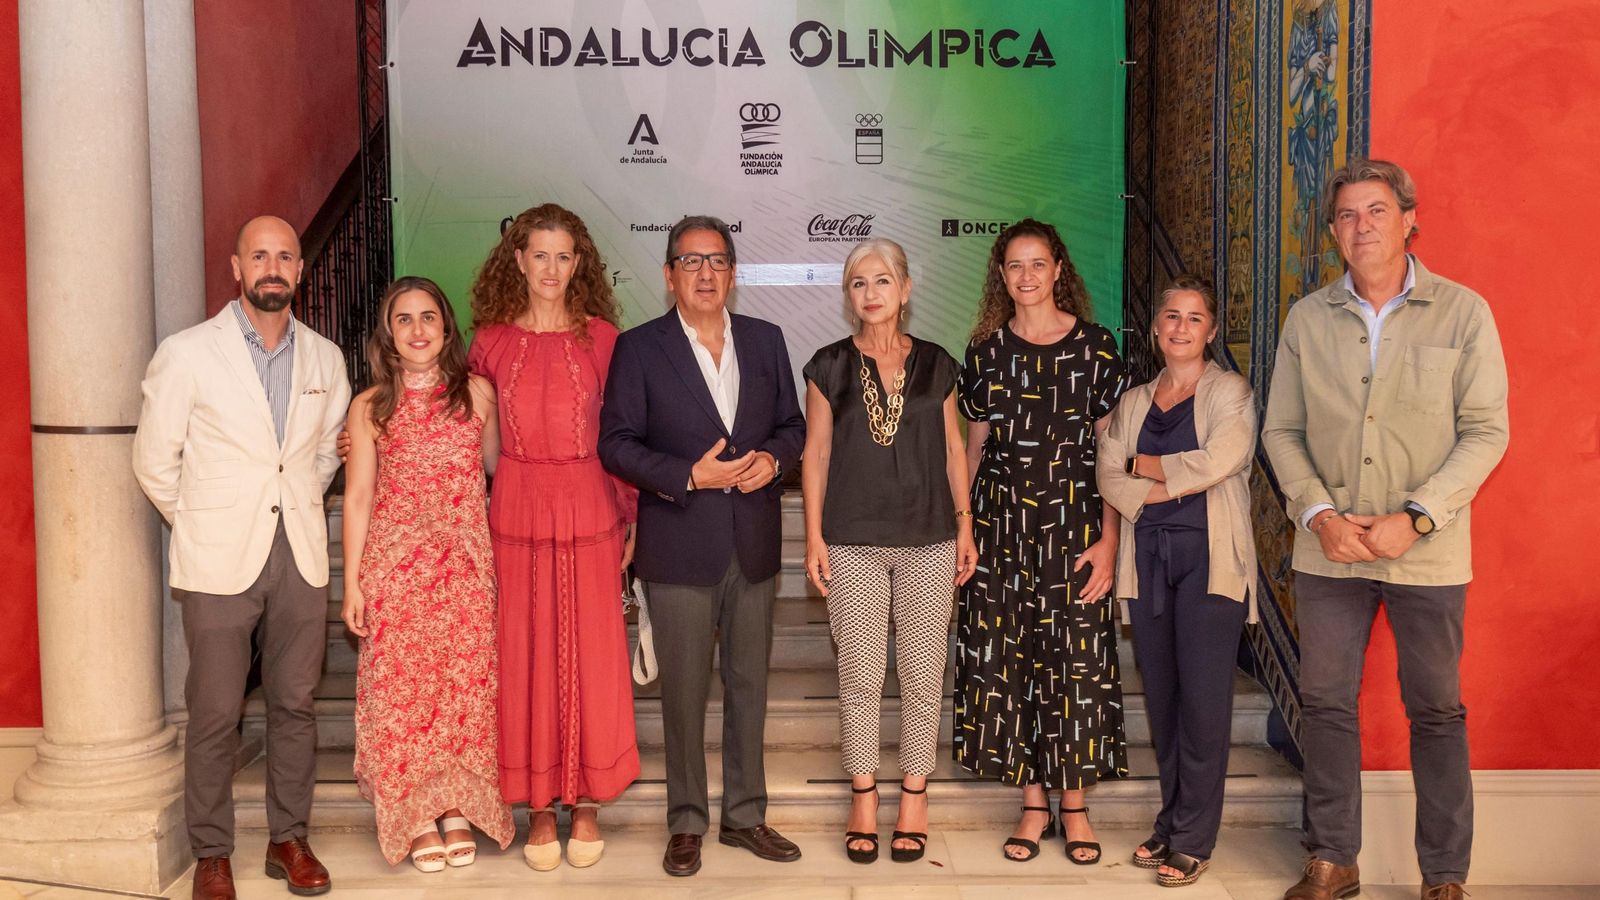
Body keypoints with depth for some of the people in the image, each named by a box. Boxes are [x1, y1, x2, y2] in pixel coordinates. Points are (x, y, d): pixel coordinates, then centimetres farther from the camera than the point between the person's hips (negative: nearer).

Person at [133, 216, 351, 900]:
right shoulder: (187, 354, -4)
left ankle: (289, 838, 24)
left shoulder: (325, 358, 7)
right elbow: (154, 460, 1)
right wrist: (205, 524, 6)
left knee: (295, 704, 10)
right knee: (214, 715, 3)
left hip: (301, 559, 3)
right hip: (219, 561, -3)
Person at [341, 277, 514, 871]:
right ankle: (416, 816, 17)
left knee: (467, 682, 4)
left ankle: (461, 810, 19)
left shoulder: (477, 393, 4)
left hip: (466, 562, 1)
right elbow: (357, 498, 4)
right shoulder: (370, 407, 2)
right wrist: (352, 583, 1)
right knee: (400, 686, 3)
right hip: (394, 563, 0)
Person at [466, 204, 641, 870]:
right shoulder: (491, 341, 3)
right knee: (525, 658, 6)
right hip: (516, 512, 1)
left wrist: (630, 518, 1)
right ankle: (540, 804, 21)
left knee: (590, 655, 5)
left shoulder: (601, 338, 1)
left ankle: (587, 803, 21)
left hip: (588, 512, -1)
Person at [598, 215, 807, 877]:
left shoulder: (765, 340, 8)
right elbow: (616, 442, -6)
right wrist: (689, 476, -17)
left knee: (749, 682, 13)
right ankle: (687, 822, 20)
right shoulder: (639, 348, -3)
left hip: (753, 545, 4)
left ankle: (745, 814, 27)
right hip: (679, 548, -3)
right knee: (684, 689, 5)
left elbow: (792, 424, 13)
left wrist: (773, 457, -9)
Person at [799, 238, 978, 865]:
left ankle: (914, 795, 20)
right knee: (859, 677, 4)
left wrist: (965, 526, 6)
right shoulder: (829, 366, 3)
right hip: (853, 542, -1)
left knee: (923, 675, 5)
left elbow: (953, 449, 10)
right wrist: (814, 537, -1)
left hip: (928, 538, 1)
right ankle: (863, 798, 19)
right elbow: (815, 454, 3)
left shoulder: (937, 365, 7)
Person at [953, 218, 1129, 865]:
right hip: (1001, 521, 2)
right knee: (1006, 658, 3)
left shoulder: (1095, 346, 0)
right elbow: (975, 448, 11)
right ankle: (1034, 804, 17)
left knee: (1077, 658, 0)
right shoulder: (987, 350, 7)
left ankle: (1075, 806, 15)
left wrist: (1108, 539, -8)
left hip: (1074, 520, -2)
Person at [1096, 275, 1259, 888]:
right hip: (1148, 557, 5)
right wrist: (1174, 485, -11)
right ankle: (1170, 823, 20)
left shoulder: (1230, 392, 2)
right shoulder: (1133, 403, 16)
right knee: (1160, 694, 8)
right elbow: (1109, 478, 4)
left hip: (1209, 558, -4)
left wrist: (1146, 466, -3)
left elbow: (1219, 460, -15)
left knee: (1204, 698, -4)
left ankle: (1194, 839, 5)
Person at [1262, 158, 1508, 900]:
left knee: (1436, 710, 7)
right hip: (1327, 550, 3)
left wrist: (1415, 518, -16)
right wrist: (1318, 513, -10)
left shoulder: (1463, 313, -2)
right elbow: (1281, 430, 5)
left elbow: (1486, 431, -6)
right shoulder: (1308, 319, 5)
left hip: (1428, 553, -2)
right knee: (1325, 703, 8)